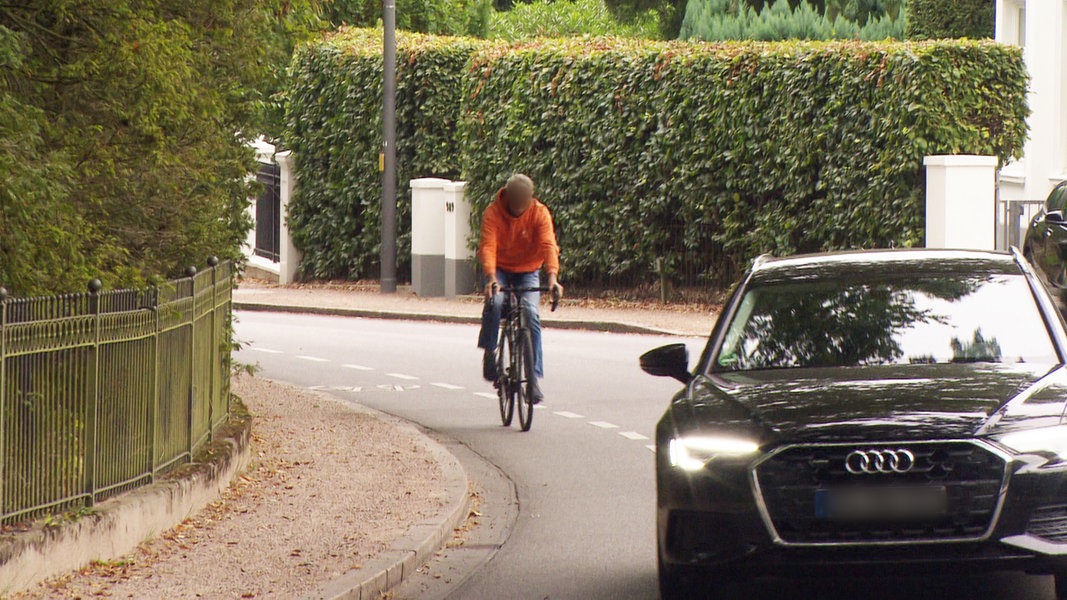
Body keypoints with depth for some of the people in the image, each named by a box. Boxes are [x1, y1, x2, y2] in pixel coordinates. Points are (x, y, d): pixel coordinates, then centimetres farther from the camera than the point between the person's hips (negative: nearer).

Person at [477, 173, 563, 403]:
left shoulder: (540, 213, -16)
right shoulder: (493, 213, -18)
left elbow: (548, 245, -27)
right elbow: (488, 246, -30)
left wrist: (552, 276, -44)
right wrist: (491, 277, -47)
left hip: (528, 272, 1)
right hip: (500, 269, -1)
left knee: (531, 313, -20)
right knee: (494, 302, -31)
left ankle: (534, 375, -16)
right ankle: (489, 353, -12)